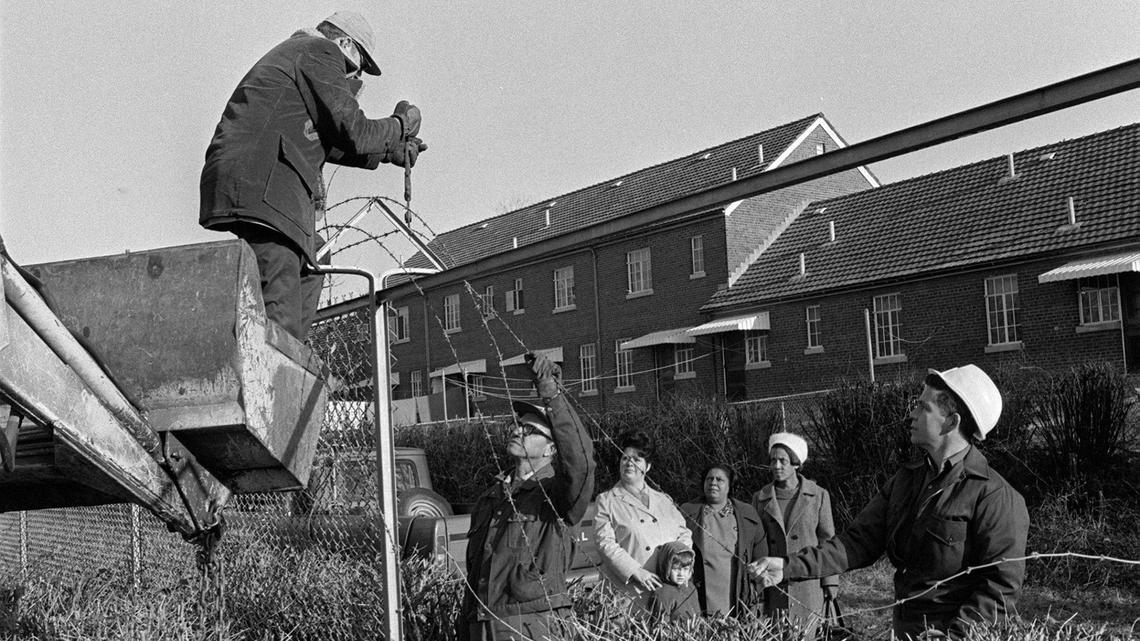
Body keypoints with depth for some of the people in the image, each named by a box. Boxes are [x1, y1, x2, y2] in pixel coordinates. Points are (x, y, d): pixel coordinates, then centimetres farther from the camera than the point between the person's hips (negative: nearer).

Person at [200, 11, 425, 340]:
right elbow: (354, 133, -4)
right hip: (262, 188, -10)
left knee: (307, 278, 14)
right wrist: (401, 125, 14)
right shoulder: (321, 52, 3)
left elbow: (325, 142, 34)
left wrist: (389, 152, 33)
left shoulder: (288, 53, 33)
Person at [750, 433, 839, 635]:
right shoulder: (760, 499, 5)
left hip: (809, 582, -1)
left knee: (806, 634, -4)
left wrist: (831, 581, 1)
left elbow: (827, 541, 4)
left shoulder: (818, 496, 1)